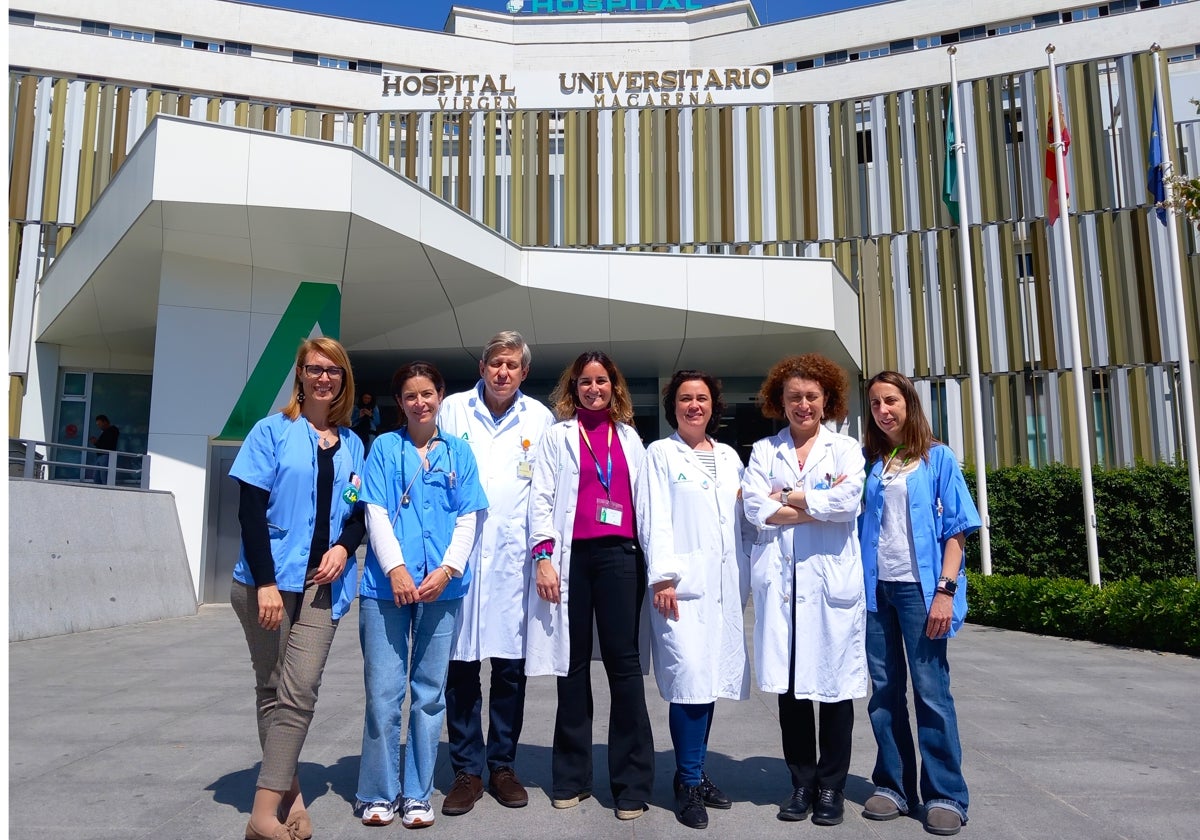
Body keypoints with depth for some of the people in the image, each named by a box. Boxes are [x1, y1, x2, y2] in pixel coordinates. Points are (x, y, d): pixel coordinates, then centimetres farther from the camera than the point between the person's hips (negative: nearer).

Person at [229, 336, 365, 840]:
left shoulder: (352, 445, 12)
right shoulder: (272, 431, 1)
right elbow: (250, 510, -5)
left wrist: (343, 547, -8)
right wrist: (265, 582, -13)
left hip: (322, 585, 2)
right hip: (267, 580, -2)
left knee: (300, 691, -8)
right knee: (273, 689, 6)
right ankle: (289, 792, 19)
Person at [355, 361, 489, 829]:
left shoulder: (458, 452, 10)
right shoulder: (384, 447, 7)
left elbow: (468, 519, 6)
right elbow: (376, 513, 0)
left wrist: (447, 569, -9)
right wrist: (396, 569, -13)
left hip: (441, 586, 1)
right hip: (387, 583, -1)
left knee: (430, 694, 7)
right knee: (383, 693, 0)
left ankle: (418, 795, 19)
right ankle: (379, 794, 16)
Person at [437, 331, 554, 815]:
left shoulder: (540, 418, 6)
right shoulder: (453, 410, 6)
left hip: (513, 557, 0)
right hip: (458, 553, 0)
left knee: (511, 667, 7)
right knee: (460, 665, 4)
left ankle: (502, 766, 23)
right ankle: (466, 771, 18)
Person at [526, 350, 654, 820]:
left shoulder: (629, 437, 15)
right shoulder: (558, 435, 9)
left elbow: (642, 498, 13)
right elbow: (541, 496, 2)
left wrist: (654, 561, 6)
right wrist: (543, 556, -9)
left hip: (619, 555, 1)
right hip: (572, 557, -1)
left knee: (624, 662, -2)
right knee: (574, 665, 6)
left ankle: (632, 782, 6)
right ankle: (572, 777, 18)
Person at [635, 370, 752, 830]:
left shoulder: (729, 458, 18)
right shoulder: (661, 454, 5)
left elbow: (743, 520, 18)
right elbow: (654, 519, -3)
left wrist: (745, 578, 10)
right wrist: (663, 577, -12)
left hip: (725, 584, 5)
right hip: (682, 582, -5)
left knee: (711, 677, 7)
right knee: (690, 677, -10)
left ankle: (695, 772, 21)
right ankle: (689, 783, 3)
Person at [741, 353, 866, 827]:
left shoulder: (845, 449, 10)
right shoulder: (764, 451, 12)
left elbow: (849, 498, -9)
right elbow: (756, 508, -3)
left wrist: (789, 498, -4)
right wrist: (819, 506, -7)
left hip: (832, 579, -1)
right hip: (780, 581, 1)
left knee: (834, 681, 1)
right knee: (789, 684, 5)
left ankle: (832, 787, 16)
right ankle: (801, 783, 19)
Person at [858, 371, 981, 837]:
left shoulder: (938, 457, 1)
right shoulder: (868, 463, 10)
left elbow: (956, 528, -2)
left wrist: (945, 589, -11)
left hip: (919, 587, -3)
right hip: (874, 588, 3)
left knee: (931, 689, 0)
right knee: (884, 689, 9)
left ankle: (946, 796, 11)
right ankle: (893, 785, 21)